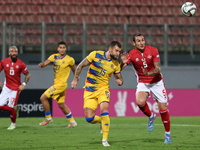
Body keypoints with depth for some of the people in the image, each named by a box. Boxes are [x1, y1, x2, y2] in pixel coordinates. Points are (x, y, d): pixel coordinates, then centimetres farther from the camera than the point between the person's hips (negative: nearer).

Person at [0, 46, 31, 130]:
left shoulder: (20, 64, -9)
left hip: (16, 88, -3)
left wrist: (24, 84, -10)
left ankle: (13, 124, 18)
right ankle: (15, 108, 22)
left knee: (10, 108, -7)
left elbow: (28, 75, 2)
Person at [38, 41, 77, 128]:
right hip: (56, 84, 6)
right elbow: (45, 63, -10)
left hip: (61, 84, -6)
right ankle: (72, 122, 24)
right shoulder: (54, 57, 3)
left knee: (43, 98, -11)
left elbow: (74, 70, 6)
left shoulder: (70, 60, -9)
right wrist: (42, 65, -33)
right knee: (61, 105, 12)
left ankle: (48, 118, 3)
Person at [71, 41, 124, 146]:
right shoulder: (95, 55, -9)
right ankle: (102, 121, 29)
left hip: (103, 89, 0)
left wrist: (120, 81, -14)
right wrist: (75, 79, -4)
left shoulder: (116, 64, -1)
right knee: (89, 118, -8)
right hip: (89, 90, 0)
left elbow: (120, 79, 10)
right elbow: (80, 66, 0)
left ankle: (105, 139, -17)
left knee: (104, 109, -27)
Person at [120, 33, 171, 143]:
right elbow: (119, 69, -18)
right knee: (140, 101, -30)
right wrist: (123, 63, -41)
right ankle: (151, 116, 3)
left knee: (163, 108, -3)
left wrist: (148, 73, -33)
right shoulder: (131, 55, -12)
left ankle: (168, 134, 15)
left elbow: (158, 69, -13)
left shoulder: (153, 51, -12)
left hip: (156, 82, 0)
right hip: (142, 83, 0)